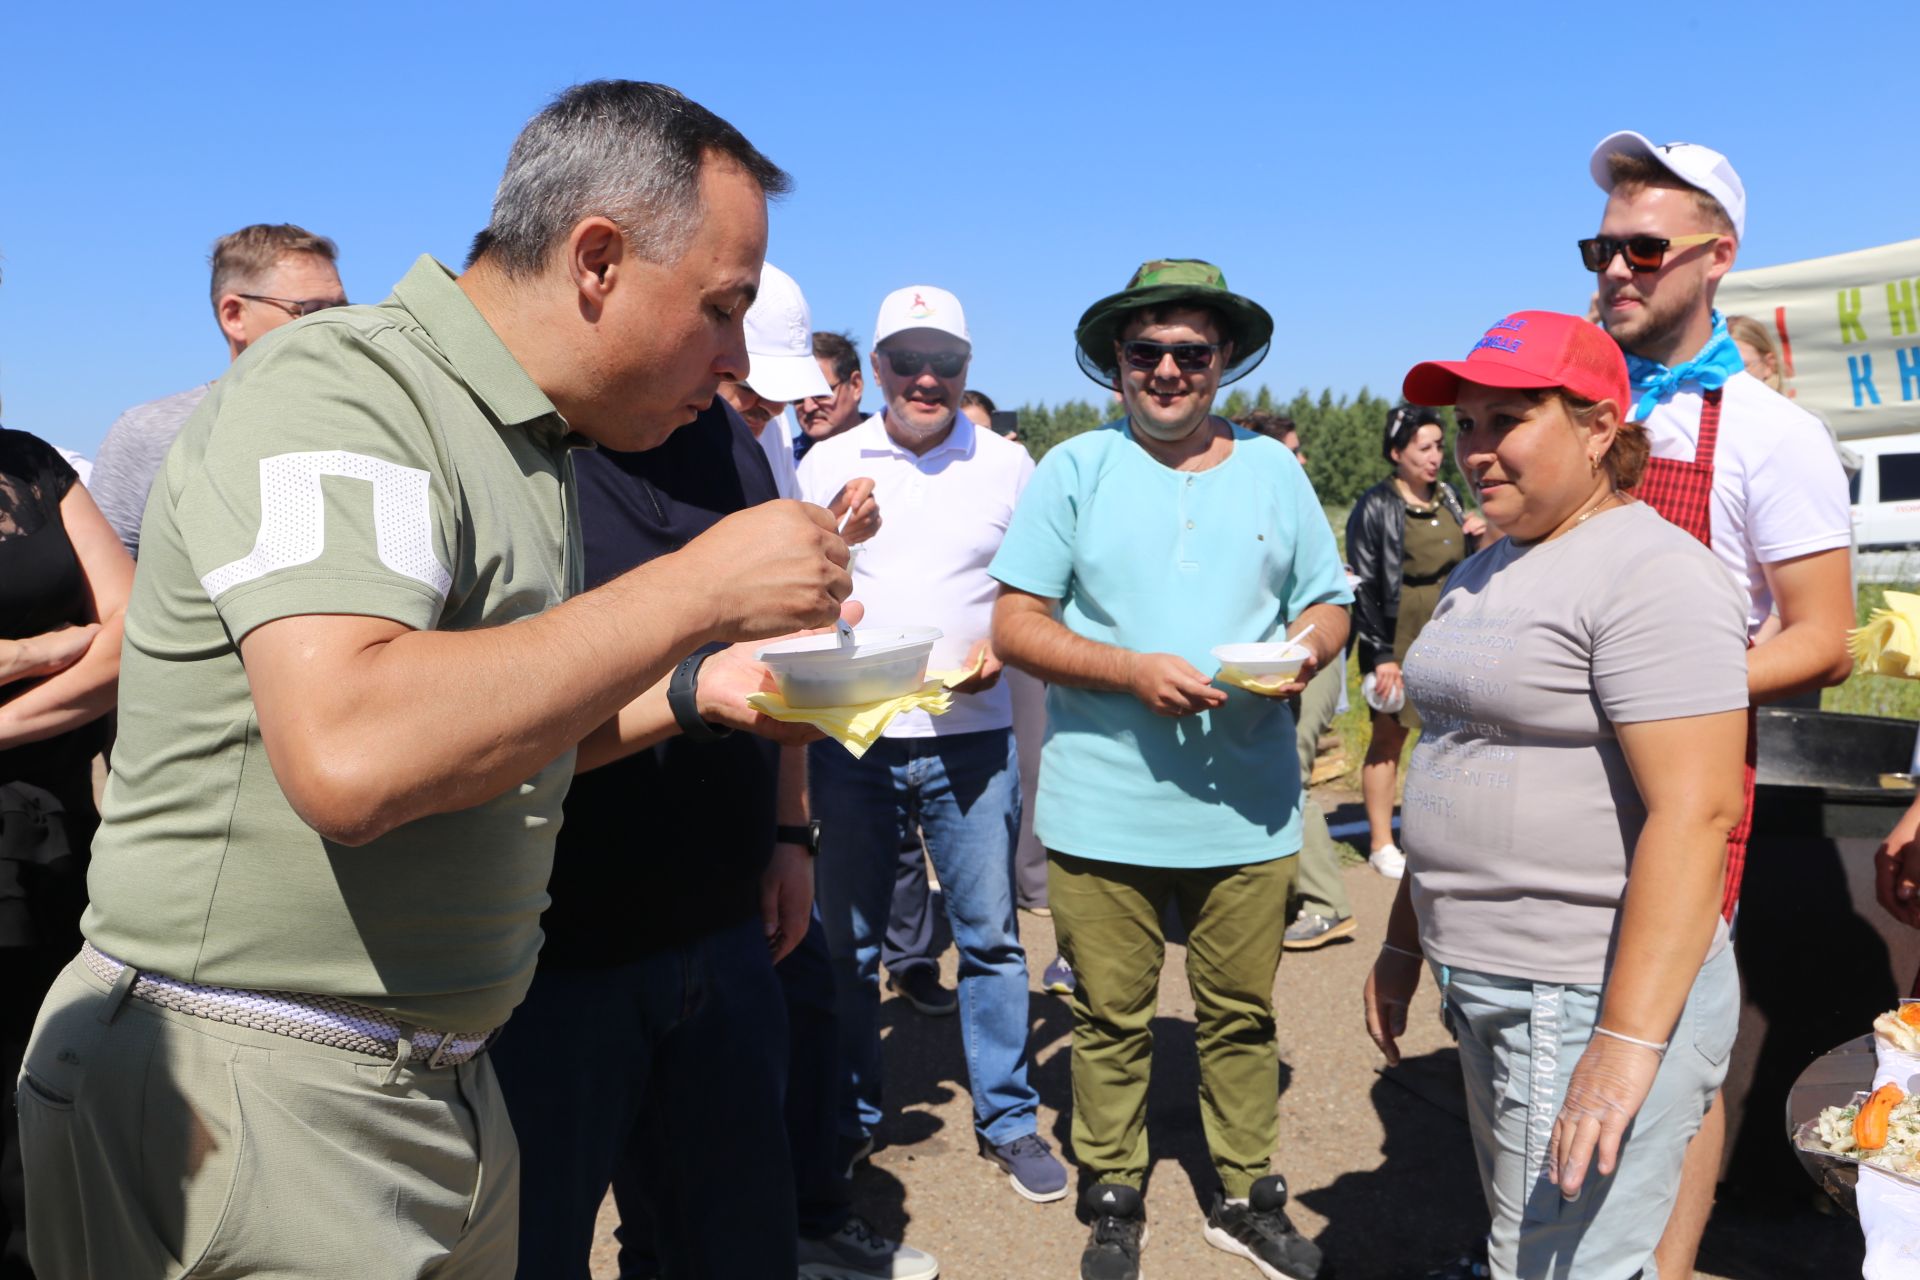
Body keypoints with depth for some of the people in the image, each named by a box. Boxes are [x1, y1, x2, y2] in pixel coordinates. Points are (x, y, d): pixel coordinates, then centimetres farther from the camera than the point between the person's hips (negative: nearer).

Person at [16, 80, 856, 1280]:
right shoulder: (332, 390, -18)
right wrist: (697, 588, -26)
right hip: (242, 1095, -8)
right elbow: (349, 756, -34)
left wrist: (690, 690, 2)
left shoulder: (539, 447, 9)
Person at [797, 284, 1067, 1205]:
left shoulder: (1007, 464, 5)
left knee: (990, 933, 5)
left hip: (970, 735, 0)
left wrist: (999, 648, -10)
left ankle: (1008, 1119, 20)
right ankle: (850, 1112, 27)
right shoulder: (826, 464, 5)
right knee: (846, 937, 10)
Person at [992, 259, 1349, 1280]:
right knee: (1111, 1019, 8)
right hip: (1104, 808, -2)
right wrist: (1134, 670, -17)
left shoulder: (1272, 469, 10)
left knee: (1242, 1014, 11)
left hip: (1247, 808, 2)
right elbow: (1014, 623, -4)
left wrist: (1308, 647, -9)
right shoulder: (1074, 469, 1)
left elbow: (1327, 601, 15)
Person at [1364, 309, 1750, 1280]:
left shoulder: (1649, 573, -16)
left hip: (1595, 1003, -9)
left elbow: (1695, 812, -23)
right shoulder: (1486, 573, 13)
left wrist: (1628, 1044, -26)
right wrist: (1404, 945, 19)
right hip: (1490, 987, 9)